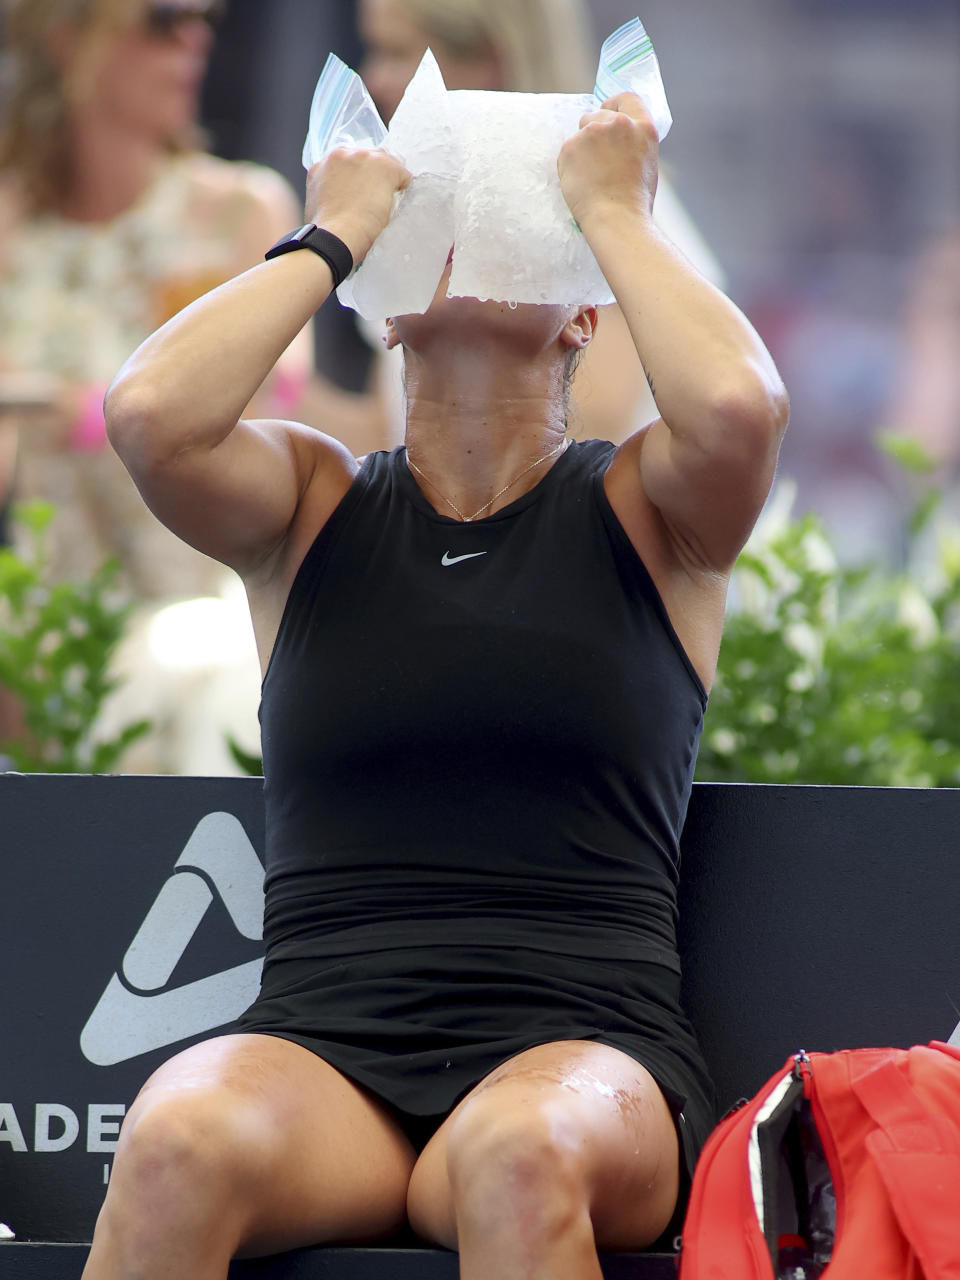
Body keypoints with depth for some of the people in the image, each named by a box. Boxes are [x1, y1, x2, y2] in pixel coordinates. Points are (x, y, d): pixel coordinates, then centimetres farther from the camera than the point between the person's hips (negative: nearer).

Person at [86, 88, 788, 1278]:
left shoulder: (642, 507, 12)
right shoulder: (312, 501, 15)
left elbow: (738, 406, -13)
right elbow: (149, 414, -7)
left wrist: (611, 209, 4)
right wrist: (332, 237, 6)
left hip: (580, 1056, -1)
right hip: (320, 1053, 1)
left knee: (522, 1158, -39)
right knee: (179, 1145, -35)